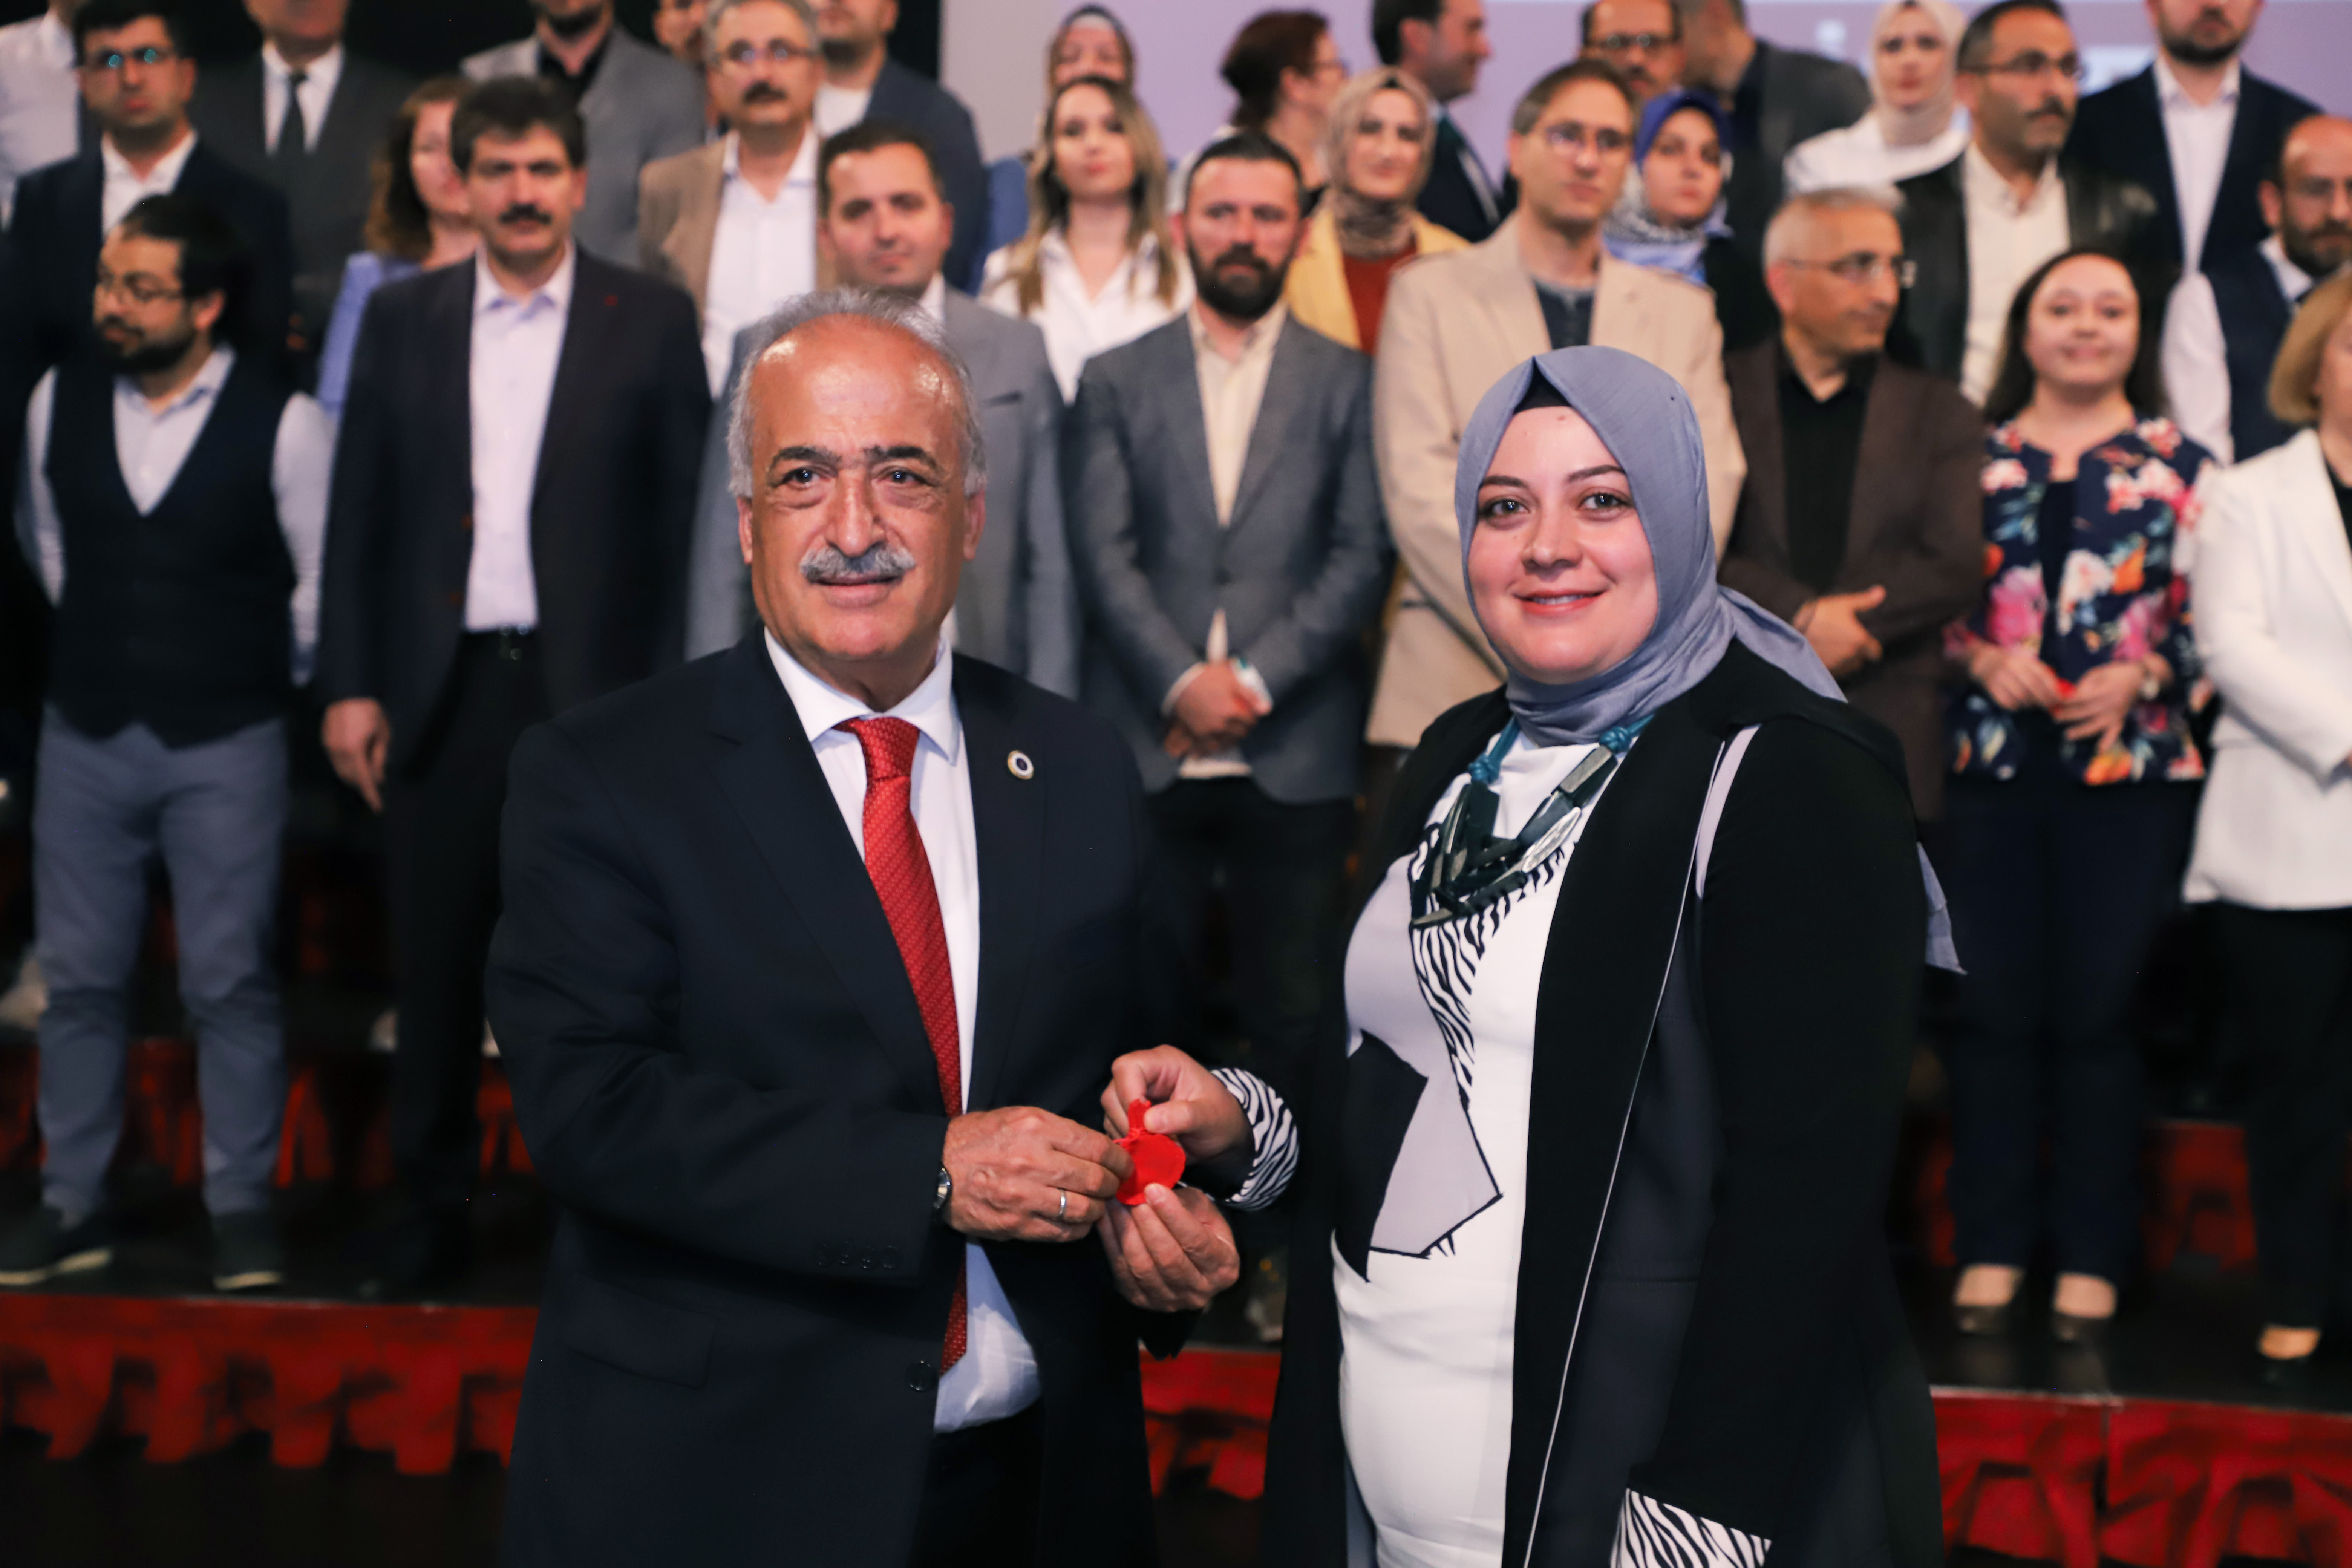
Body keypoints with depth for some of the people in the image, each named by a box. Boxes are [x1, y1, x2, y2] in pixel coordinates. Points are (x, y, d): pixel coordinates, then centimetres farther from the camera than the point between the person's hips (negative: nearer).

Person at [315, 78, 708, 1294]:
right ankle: (432, 1210, 21)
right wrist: (350, 683, 2)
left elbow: (683, 519, -1)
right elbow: (361, 512, 8)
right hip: (441, 687, 3)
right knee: (435, 964, 8)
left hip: (591, 687, -2)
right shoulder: (401, 320, 9)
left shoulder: (652, 323, 1)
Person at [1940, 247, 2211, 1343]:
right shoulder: (1974, 458, 10)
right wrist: (1982, 656, -9)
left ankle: (2090, 1254, 13)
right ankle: (1992, 1245, 13)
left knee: (2098, 1008, 2)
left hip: (2130, 768, -1)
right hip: (1990, 761, 1)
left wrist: (2141, 676, -11)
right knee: (1994, 1006, 2)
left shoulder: (2181, 465, 8)